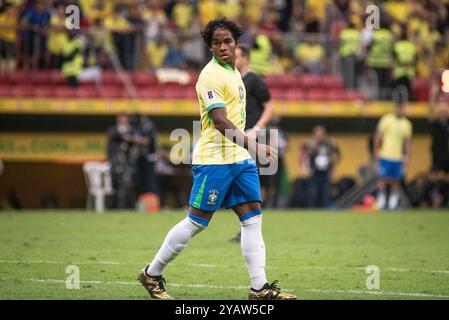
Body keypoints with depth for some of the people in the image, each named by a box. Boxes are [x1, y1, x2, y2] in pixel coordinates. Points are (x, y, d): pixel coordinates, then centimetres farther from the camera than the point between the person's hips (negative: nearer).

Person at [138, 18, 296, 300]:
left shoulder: (233, 72, 15)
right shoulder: (211, 76, -15)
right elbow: (220, 121, -25)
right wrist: (253, 146, -33)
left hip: (240, 159, 9)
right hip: (214, 160, -9)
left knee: (253, 218, 1)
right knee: (197, 222, -2)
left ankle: (260, 287, 0)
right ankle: (152, 274, 11)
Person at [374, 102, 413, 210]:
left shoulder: (407, 124, 8)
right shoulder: (386, 119, -1)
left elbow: (408, 141, 12)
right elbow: (378, 136, 2)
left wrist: (407, 156, 6)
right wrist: (376, 150, -3)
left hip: (398, 157, 3)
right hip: (385, 156, -3)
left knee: (396, 181, 2)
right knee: (383, 179, -6)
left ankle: (393, 204, 8)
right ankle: (381, 203, 0)